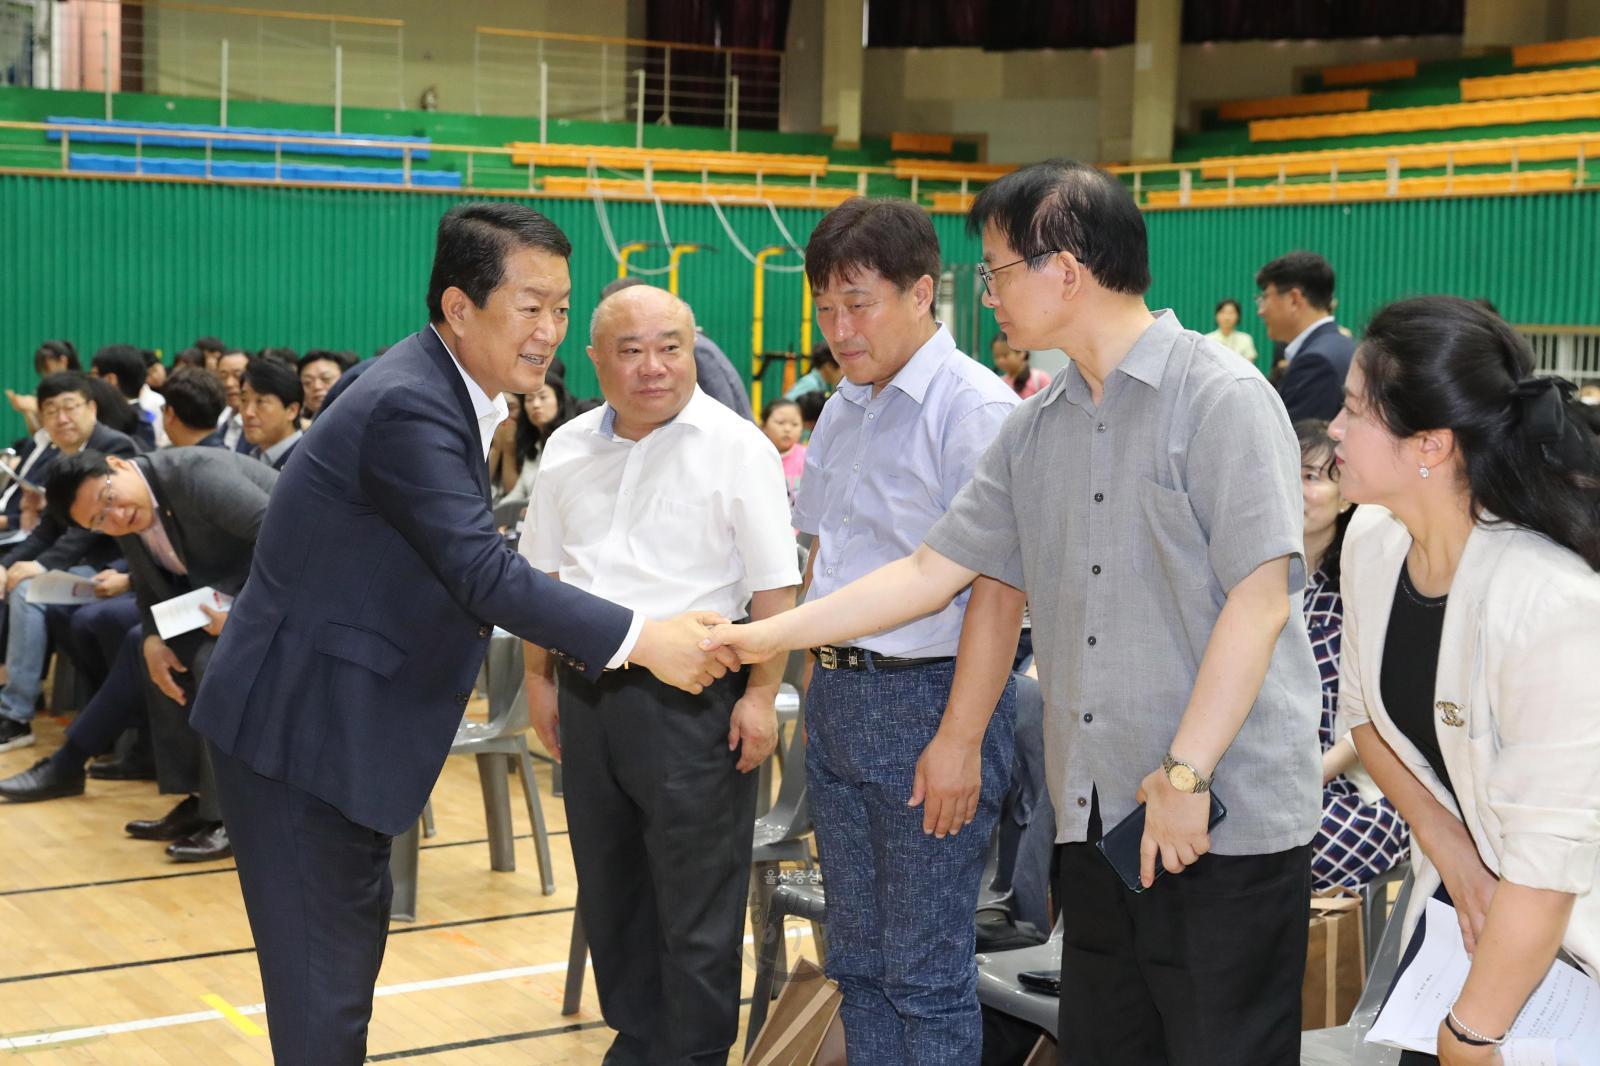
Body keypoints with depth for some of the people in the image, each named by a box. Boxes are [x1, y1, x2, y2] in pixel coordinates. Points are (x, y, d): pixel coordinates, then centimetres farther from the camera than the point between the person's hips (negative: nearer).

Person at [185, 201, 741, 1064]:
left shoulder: (437, 390, 7)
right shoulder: (408, 406, -23)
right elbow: (484, 572, -28)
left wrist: (549, 633, 10)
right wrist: (643, 639, -28)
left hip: (338, 713, 10)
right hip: (300, 721, -10)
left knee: (353, 935, 19)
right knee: (323, 970, -4)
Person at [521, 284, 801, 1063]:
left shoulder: (736, 448, -8)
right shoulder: (568, 449, 8)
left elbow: (773, 588, -10)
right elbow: (541, 574, 16)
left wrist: (761, 693, -15)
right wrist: (539, 678, 13)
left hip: (692, 699, -6)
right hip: (588, 693, 6)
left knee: (697, 903, 1)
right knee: (608, 887, 16)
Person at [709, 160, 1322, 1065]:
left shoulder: (1221, 398, -9)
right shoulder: (1036, 431, 13)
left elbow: (1259, 598, -16)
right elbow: (933, 571, 14)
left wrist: (1186, 774, -19)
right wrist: (768, 635, 10)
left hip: (1227, 820, -7)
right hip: (1100, 820, 7)